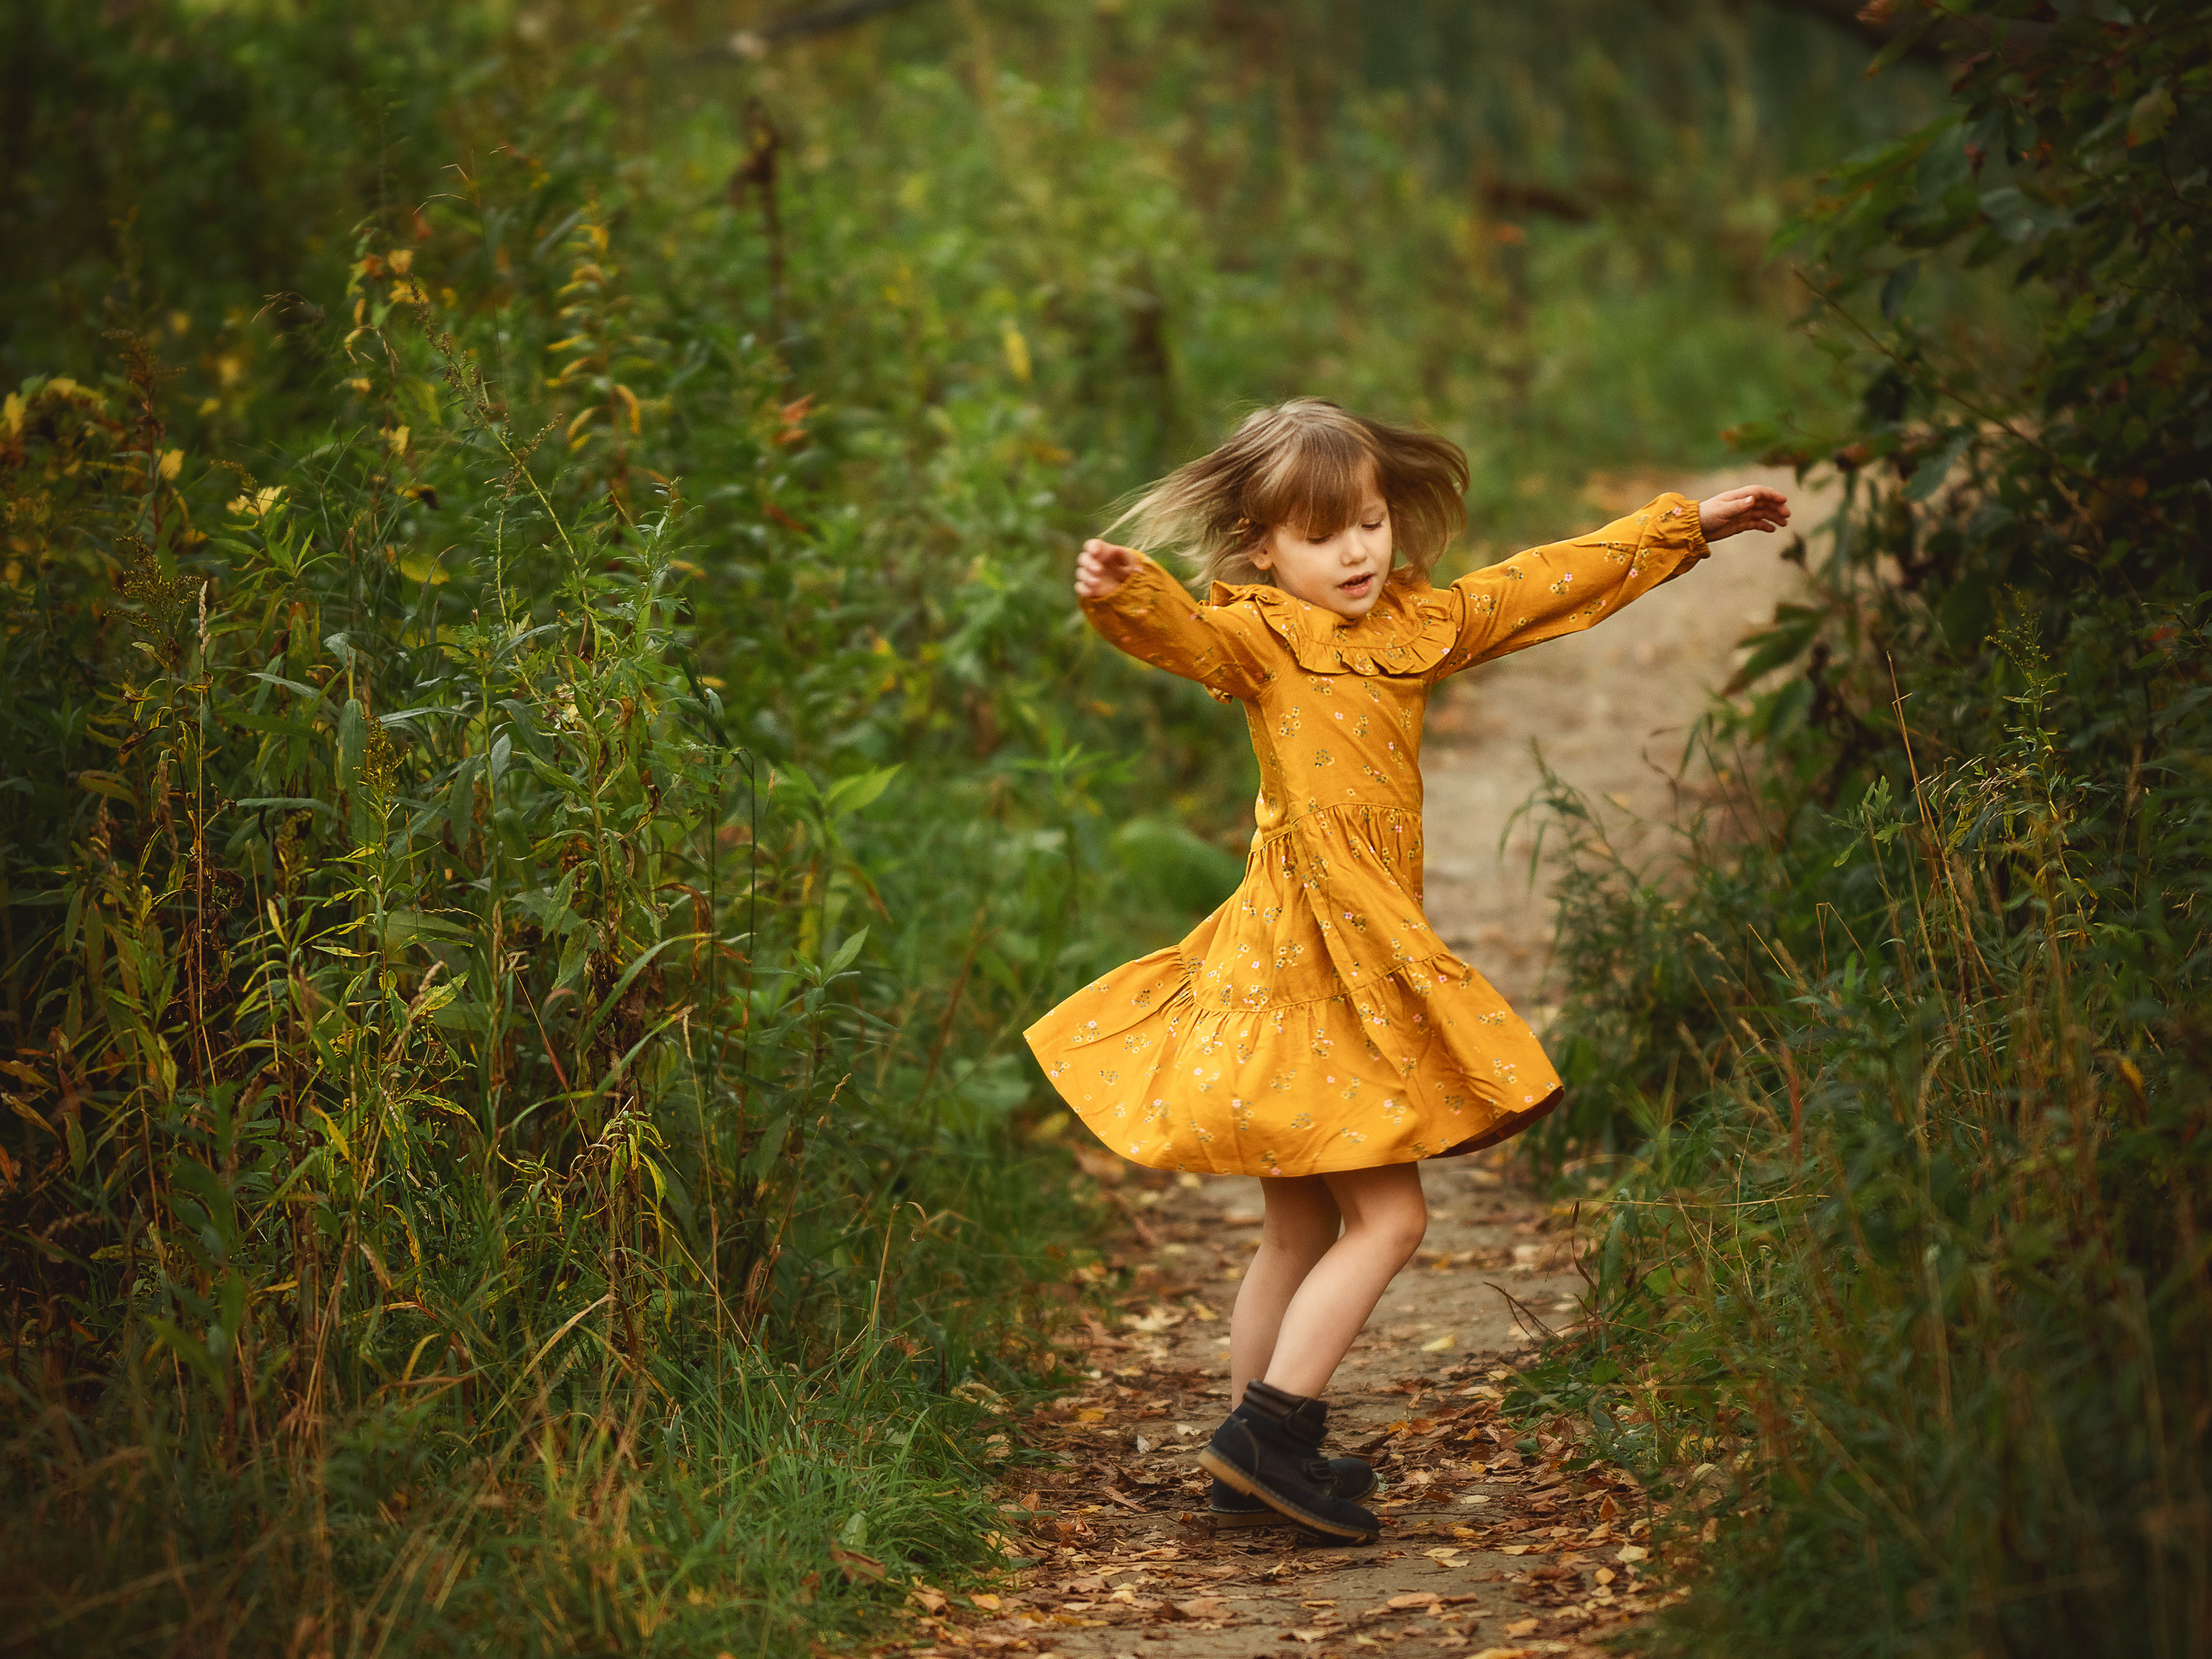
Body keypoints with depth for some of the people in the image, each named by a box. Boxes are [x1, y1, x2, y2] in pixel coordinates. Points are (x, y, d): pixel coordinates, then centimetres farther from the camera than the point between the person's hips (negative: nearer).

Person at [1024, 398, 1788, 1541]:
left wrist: (1687, 525, 29)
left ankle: (1256, 1464, 21)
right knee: (1386, 1214, -10)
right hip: (1304, 970, -8)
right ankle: (1269, 1429, -8)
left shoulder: (1418, 625, 12)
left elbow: (1549, 583, 22)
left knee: (1302, 1231, 13)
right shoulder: (1261, 637, -11)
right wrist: (1121, 593, -55)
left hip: (1367, 967, 8)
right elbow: (1180, 630, -32)